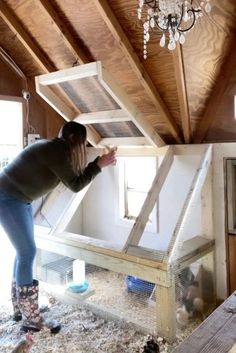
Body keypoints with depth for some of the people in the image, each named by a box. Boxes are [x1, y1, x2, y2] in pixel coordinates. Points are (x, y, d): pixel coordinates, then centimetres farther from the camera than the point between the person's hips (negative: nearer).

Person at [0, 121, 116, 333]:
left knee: (24, 252, 14)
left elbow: (72, 178, 15)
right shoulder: (55, 150, -19)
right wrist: (99, 165, -13)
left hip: (19, 199, 11)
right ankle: (31, 319, 3)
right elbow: (75, 185, -18)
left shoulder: (56, 149, 10)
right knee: (28, 253, -8)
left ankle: (20, 308, 27)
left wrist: (97, 164, 13)